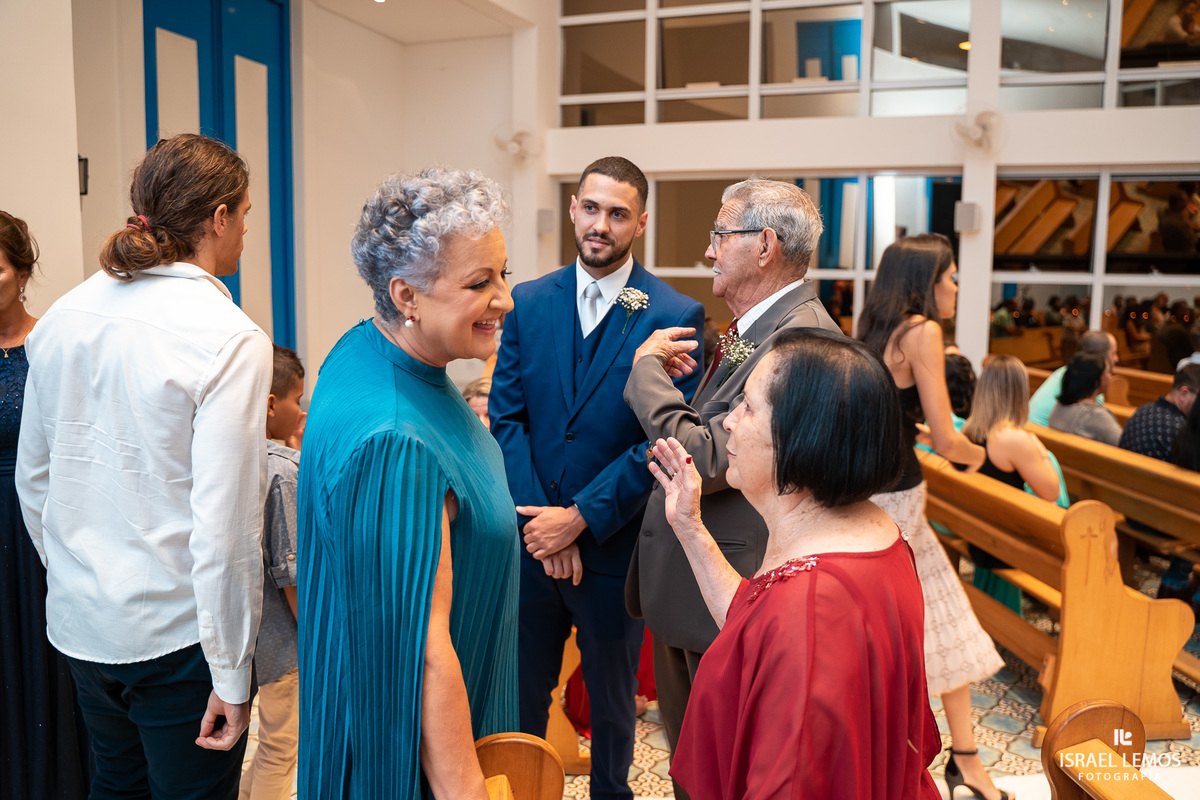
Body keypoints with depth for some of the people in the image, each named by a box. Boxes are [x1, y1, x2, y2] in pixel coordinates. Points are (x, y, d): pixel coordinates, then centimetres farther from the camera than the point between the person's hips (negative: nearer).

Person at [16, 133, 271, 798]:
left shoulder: (63, 317, 0)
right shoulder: (231, 341, -21)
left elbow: (33, 475, 10)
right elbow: (223, 525, -23)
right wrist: (231, 678, -15)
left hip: (77, 619, 7)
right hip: (174, 632, -7)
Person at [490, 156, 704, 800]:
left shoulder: (676, 317, -10)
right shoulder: (528, 302, 1)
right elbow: (507, 416, -1)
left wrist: (579, 518, -16)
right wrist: (538, 518, -12)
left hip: (614, 547, -2)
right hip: (532, 537, 3)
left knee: (611, 697, 19)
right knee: (521, 692, 19)